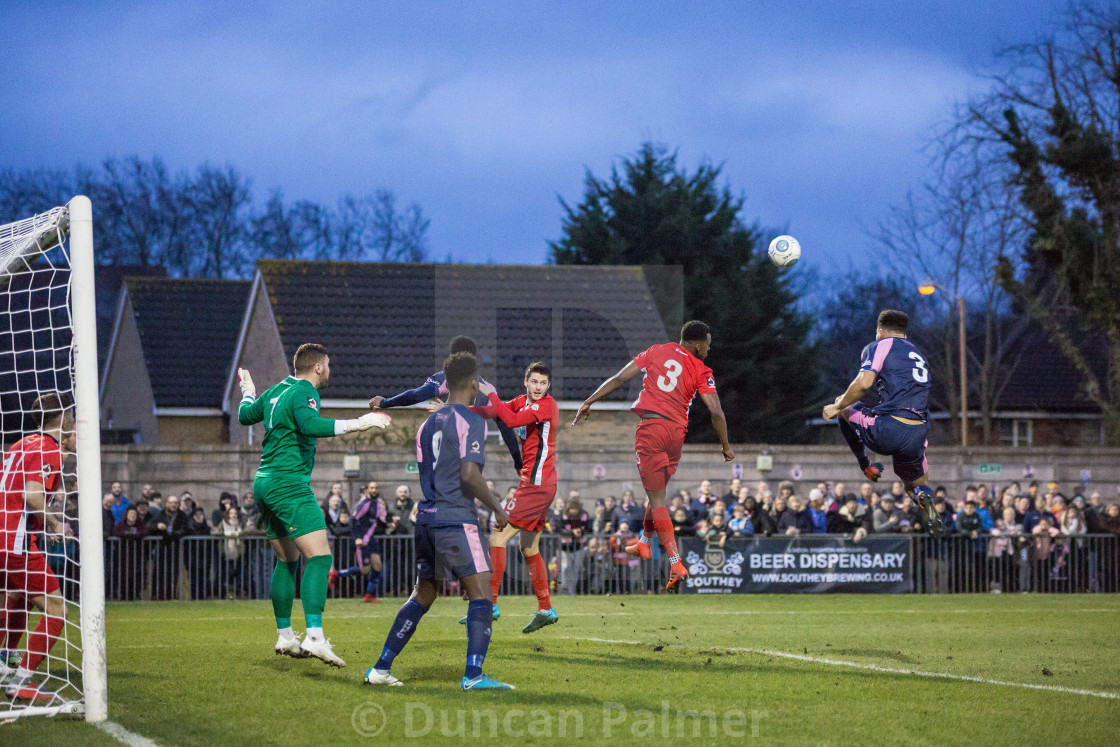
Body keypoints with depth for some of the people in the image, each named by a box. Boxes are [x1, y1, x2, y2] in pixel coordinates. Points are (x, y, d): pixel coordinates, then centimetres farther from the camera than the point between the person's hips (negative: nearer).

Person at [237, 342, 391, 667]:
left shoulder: (276, 391, 15)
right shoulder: (303, 392, -11)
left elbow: (245, 415, 30)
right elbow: (309, 424, -31)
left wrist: (248, 393, 49)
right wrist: (355, 424, -33)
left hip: (264, 483, 10)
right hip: (289, 485, -10)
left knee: (287, 560, 19)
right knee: (319, 557, -16)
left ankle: (284, 636, 23)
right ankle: (314, 637, -29)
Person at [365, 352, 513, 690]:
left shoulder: (429, 423, 15)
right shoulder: (471, 422, -8)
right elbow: (469, 474, -17)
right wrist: (497, 507, -8)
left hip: (427, 518, 8)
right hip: (457, 519, -8)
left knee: (422, 596, 17)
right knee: (481, 596, -7)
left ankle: (381, 668, 17)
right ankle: (473, 675, -17)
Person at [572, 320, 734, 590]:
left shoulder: (655, 352, 9)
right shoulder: (701, 371, 5)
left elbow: (619, 379, 6)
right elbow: (716, 412, -2)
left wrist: (589, 402, 12)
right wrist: (725, 445, 10)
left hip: (651, 426, -2)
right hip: (677, 431, 2)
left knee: (657, 498, -3)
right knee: (657, 490, 24)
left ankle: (676, 563, -12)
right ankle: (644, 542, 41)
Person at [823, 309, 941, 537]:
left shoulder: (879, 346, 7)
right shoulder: (919, 356, 28)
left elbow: (864, 382, -9)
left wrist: (838, 407, 5)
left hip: (887, 431, -5)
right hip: (917, 437, 5)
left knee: (845, 409, 23)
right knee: (918, 485, 24)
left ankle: (867, 468, 15)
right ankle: (924, 498, -14)